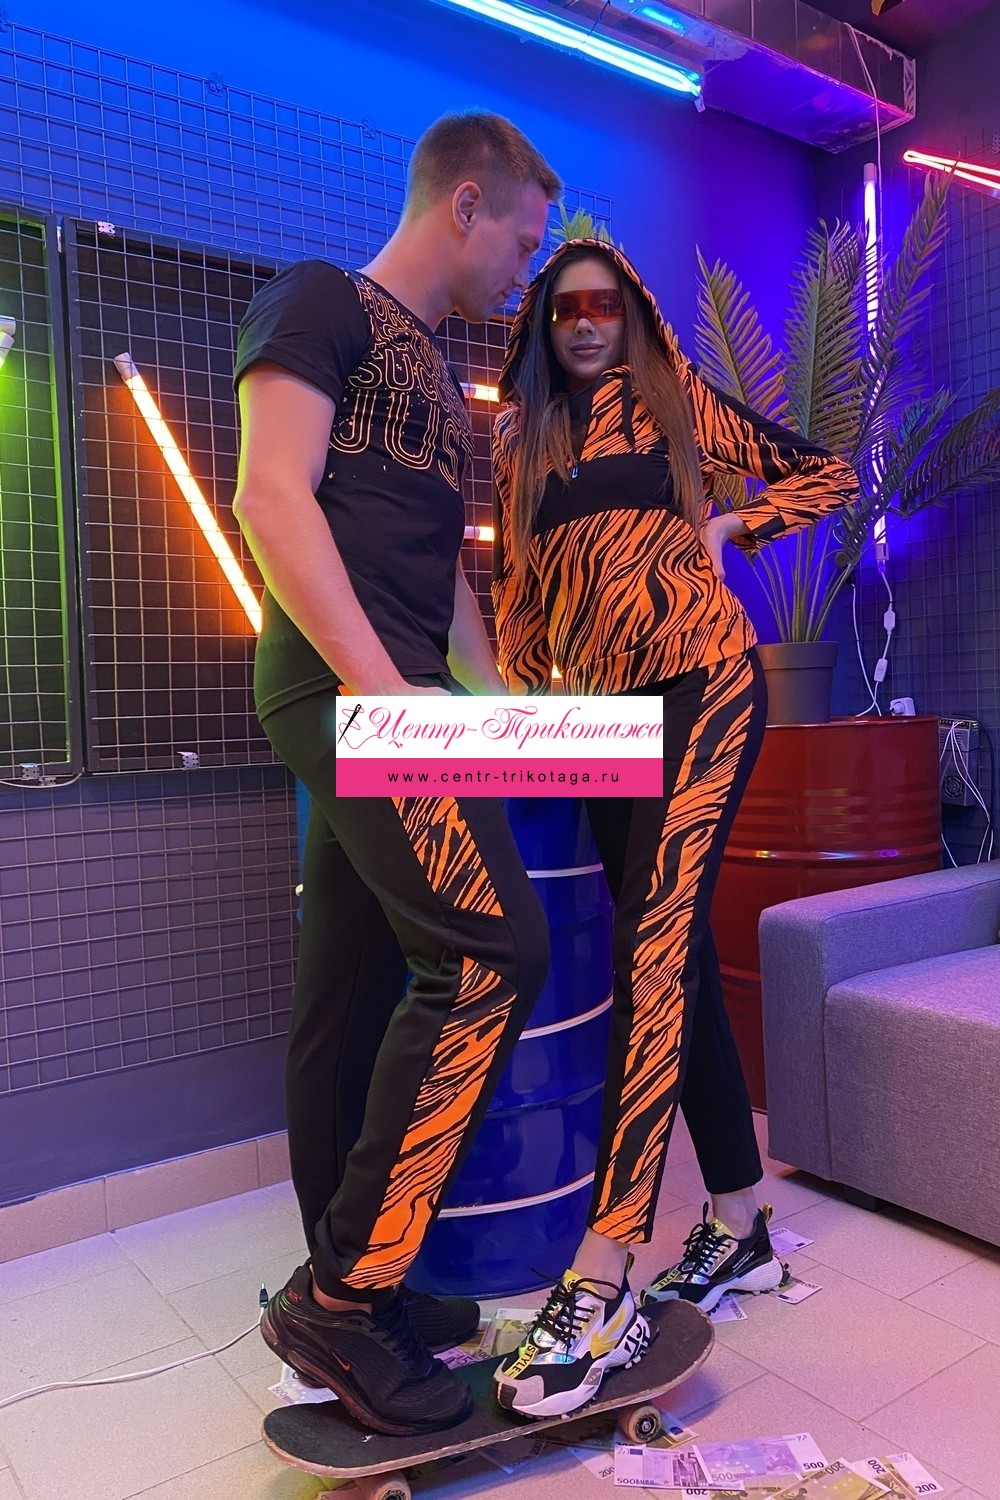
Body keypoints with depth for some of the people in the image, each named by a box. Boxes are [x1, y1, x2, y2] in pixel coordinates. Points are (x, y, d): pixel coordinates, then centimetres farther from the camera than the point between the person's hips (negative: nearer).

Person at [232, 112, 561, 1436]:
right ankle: (342, 1292, -8)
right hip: (341, 680, -9)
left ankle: (348, 1291, 19)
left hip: (393, 697, 9)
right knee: (492, 945, -20)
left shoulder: (440, 382, 28)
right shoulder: (321, 304, 3)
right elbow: (272, 493, -11)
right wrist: (380, 684, -20)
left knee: (354, 1002, 9)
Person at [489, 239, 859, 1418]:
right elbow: (517, 584, 16)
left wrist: (729, 526, 2)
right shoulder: (524, 443, 18)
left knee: (655, 943, -18)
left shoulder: (678, 405, 11)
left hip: (701, 680, -4)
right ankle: (740, 1228, 17)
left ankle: (600, 1285, -19)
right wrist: (516, 699, 4)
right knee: (679, 956, 5)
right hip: (602, 708, 4)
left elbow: (827, 474, 17)